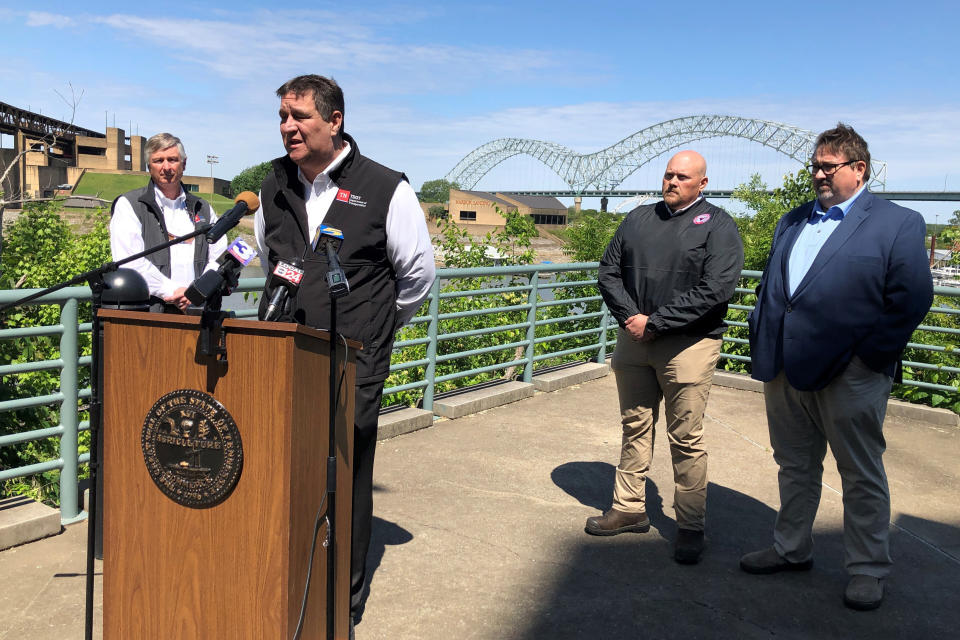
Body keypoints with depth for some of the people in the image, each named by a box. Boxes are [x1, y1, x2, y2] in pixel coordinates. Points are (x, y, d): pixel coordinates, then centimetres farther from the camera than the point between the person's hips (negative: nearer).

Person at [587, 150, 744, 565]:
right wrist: (629, 317, -7)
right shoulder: (639, 218, 12)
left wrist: (654, 322, -16)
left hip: (687, 345, -5)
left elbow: (714, 290, -15)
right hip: (633, 340, 5)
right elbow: (609, 272, 10)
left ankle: (690, 526, 14)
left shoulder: (717, 225, -3)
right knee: (635, 427, 14)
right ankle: (629, 509, 27)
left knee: (686, 440, 1)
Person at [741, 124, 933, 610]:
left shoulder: (898, 224, -3)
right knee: (795, 466, 17)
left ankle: (867, 570, 21)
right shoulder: (791, 222, 16)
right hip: (784, 369, 6)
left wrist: (870, 355, -14)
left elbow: (912, 298, -10)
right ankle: (791, 549, 32)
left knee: (862, 476, 7)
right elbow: (768, 285, 19)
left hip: (850, 375, -6)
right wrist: (764, 342, 7)